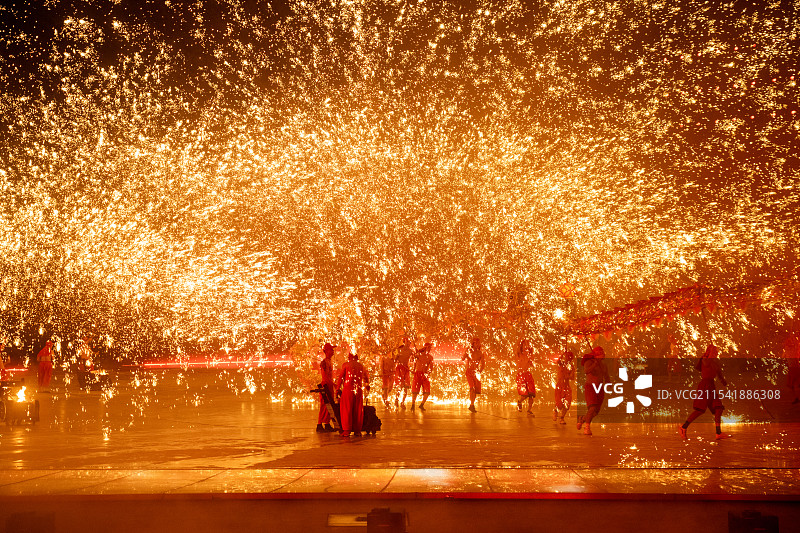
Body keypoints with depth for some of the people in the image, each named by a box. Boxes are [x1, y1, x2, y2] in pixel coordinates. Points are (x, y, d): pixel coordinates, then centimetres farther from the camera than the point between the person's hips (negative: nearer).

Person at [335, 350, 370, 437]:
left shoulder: (346, 365, 7)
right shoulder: (361, 366, 18)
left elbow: (340, 378, 0)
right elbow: (367, 379, 30)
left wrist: (338, 388, 8)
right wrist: (367, 386, 48)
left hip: (348, 389, -3)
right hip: (359, 390, 3)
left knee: (346, 410, -2)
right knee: (358, 411, 7)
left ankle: (347, 430, -8)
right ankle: (357, 431, 7)